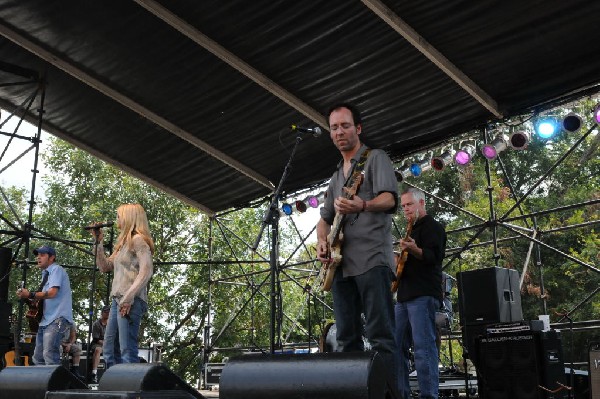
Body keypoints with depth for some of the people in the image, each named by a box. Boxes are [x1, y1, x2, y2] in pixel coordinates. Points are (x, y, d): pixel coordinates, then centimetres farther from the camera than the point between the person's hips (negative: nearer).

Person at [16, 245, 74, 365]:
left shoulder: (56, 269, -2)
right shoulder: (46, 274, 25)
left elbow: (52, 292, -16)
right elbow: (45, 297, 20)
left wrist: (30, 295, -9)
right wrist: (31, 300, 4)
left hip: (57, 319, -10)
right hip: (46, 320, 10)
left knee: (49, 356, -19)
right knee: (38, 357, 9)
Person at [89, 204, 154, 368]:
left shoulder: (138, 239, -5)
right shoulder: (123, 243, 22)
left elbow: (146, 272, -16)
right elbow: (104, 266, 27)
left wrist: (128, 298, -22)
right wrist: (98, 241, 19)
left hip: (131, 302, -10)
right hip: (117, 300, 10)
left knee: (127, 351, -13)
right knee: (109, 349, 10)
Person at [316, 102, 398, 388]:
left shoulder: (375, 158, 5)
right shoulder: (336, 176, 25)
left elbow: (389, 198, -12)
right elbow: (325, 218, 25)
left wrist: (363, 206, -34)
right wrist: (322, 242, 2)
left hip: (371, 259, -7)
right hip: (342, 264, 7)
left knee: (380, 336, -11)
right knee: (346, 339, 6)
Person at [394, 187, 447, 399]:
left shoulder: (433, 227, -1)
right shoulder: (412, 230, 26)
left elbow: (434, 257, -16)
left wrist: (413, 250, -34)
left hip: (423, 295, -9)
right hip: (405, 296, 9)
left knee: (423, 347, -14)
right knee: (396, 346, 6)